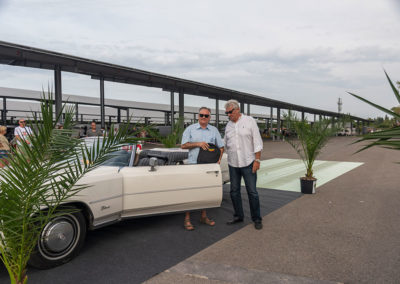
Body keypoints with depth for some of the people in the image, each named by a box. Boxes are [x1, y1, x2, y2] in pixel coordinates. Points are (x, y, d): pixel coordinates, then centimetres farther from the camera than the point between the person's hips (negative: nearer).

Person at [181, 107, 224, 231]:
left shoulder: (214, 130, 11)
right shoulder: (190, 129, 4)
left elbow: (221, 147, 13)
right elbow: (183, 145, -1)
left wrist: (218, 160, -2)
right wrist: (198, 144, -13)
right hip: (193, 164, -3)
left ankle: (203, 216, 22)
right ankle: (187, 219, 3)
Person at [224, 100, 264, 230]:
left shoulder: (249, 121, -3)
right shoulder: (228, 125, 11)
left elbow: (257, 142, -5)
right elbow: (225, 144, 19)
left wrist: (257, 160, -11)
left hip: (248, 163, -5)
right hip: (233, 164, 5)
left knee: (252, 192, 0)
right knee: (234, 191, 10)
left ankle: (256, 219, 13)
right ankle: (238, 216, 25)